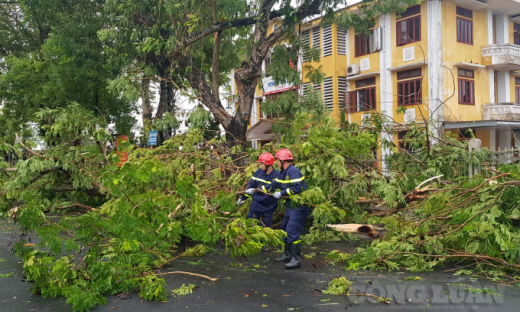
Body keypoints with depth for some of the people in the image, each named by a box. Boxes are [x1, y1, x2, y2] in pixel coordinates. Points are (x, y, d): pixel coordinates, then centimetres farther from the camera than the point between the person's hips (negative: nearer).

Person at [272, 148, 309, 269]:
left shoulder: (293, 171, -19)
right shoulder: (283, 173, 12)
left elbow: (297, 188, -28)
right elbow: (275, 184, 16)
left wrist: (281, 194, -19)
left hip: (299, 208, -11)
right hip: (290, 207, 11)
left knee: (292, 232, -12)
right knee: (284, 230, 16)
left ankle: (296, 259, -5)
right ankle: (288, 255, 27)